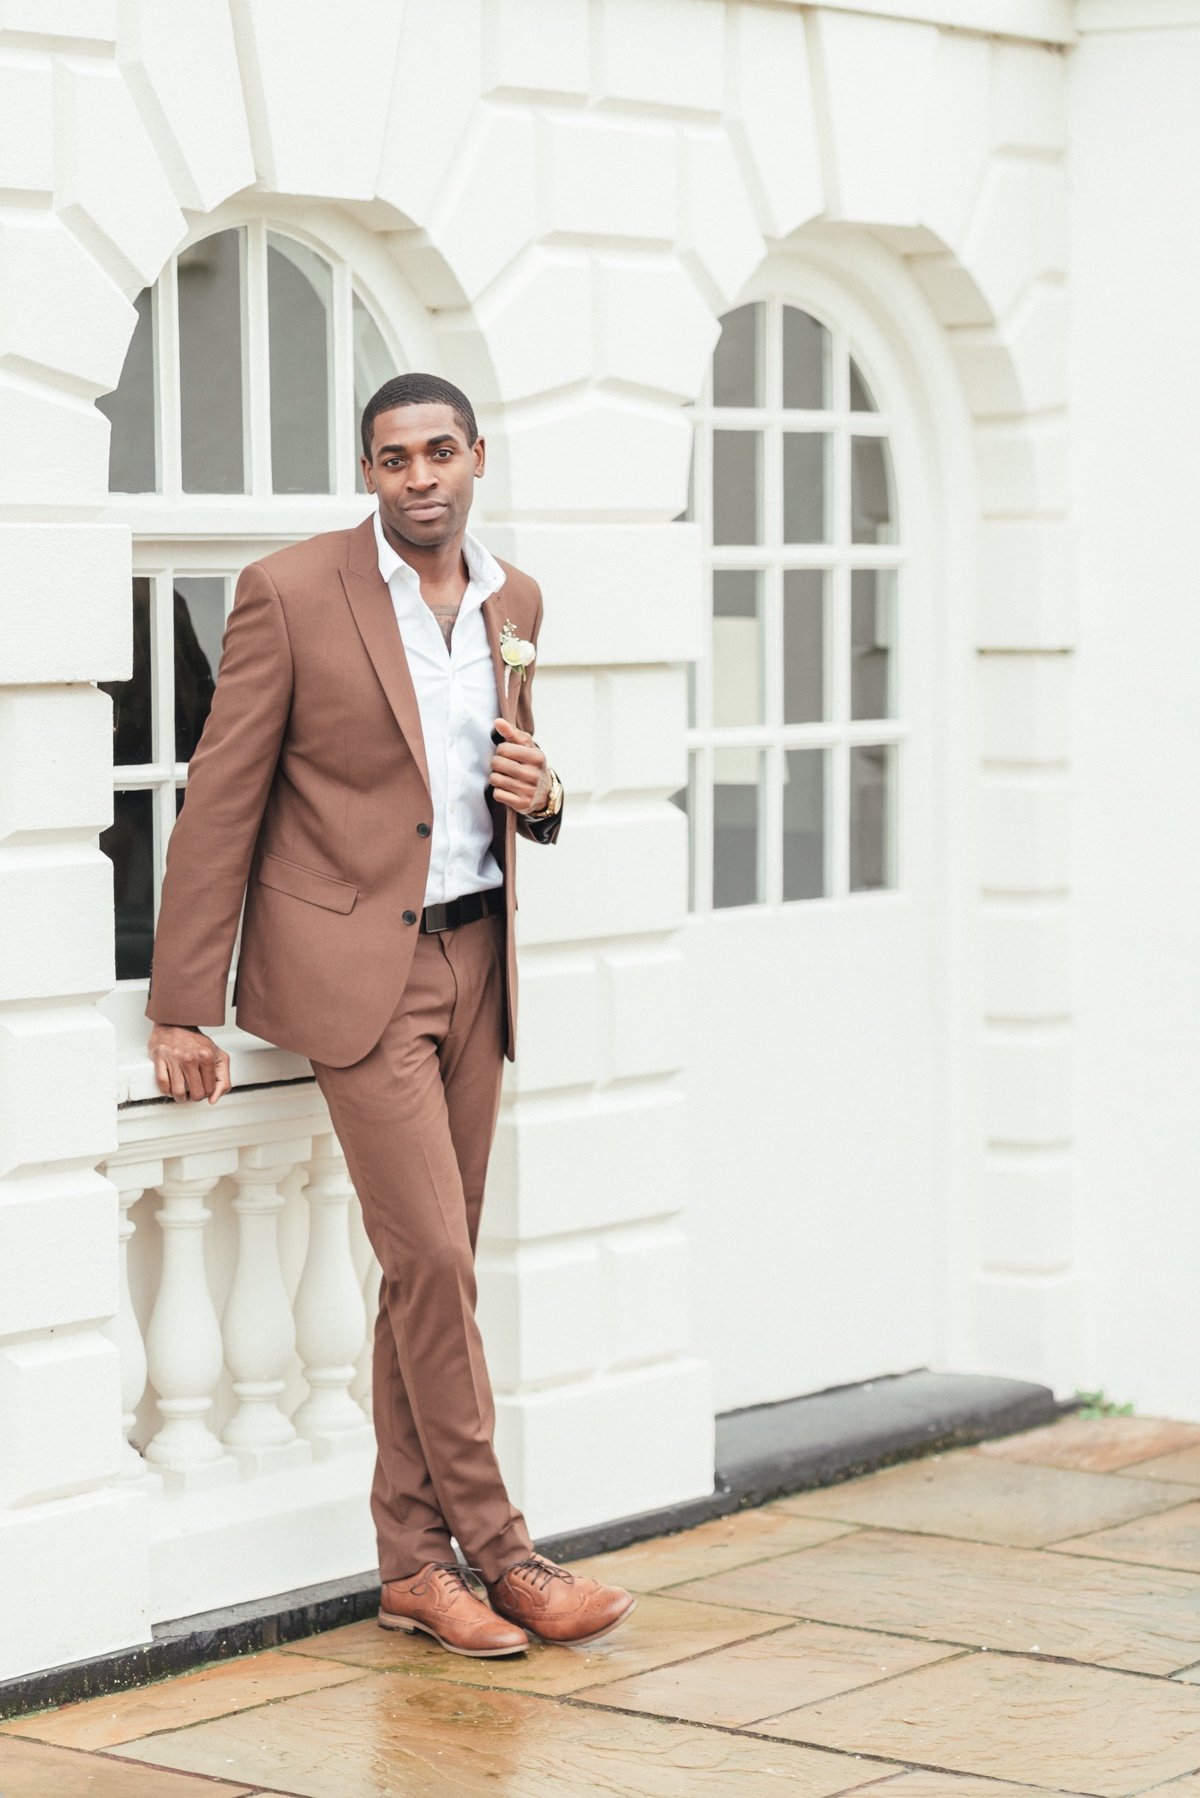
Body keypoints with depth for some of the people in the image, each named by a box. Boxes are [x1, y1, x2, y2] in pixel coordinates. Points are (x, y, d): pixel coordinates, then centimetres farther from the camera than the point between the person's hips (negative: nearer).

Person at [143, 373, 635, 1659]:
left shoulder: (514, 602, 9)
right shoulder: (290, 592, -8)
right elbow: (221, 800, -7)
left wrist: (538, 796, -2)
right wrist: (181, 1007, -9)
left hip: (475, 959, 6)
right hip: (355, 966, -6)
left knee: (432, 1268, 8)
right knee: (433, 1259, -10)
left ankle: (413, 1562, 14)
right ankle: (494, 1545, 1)